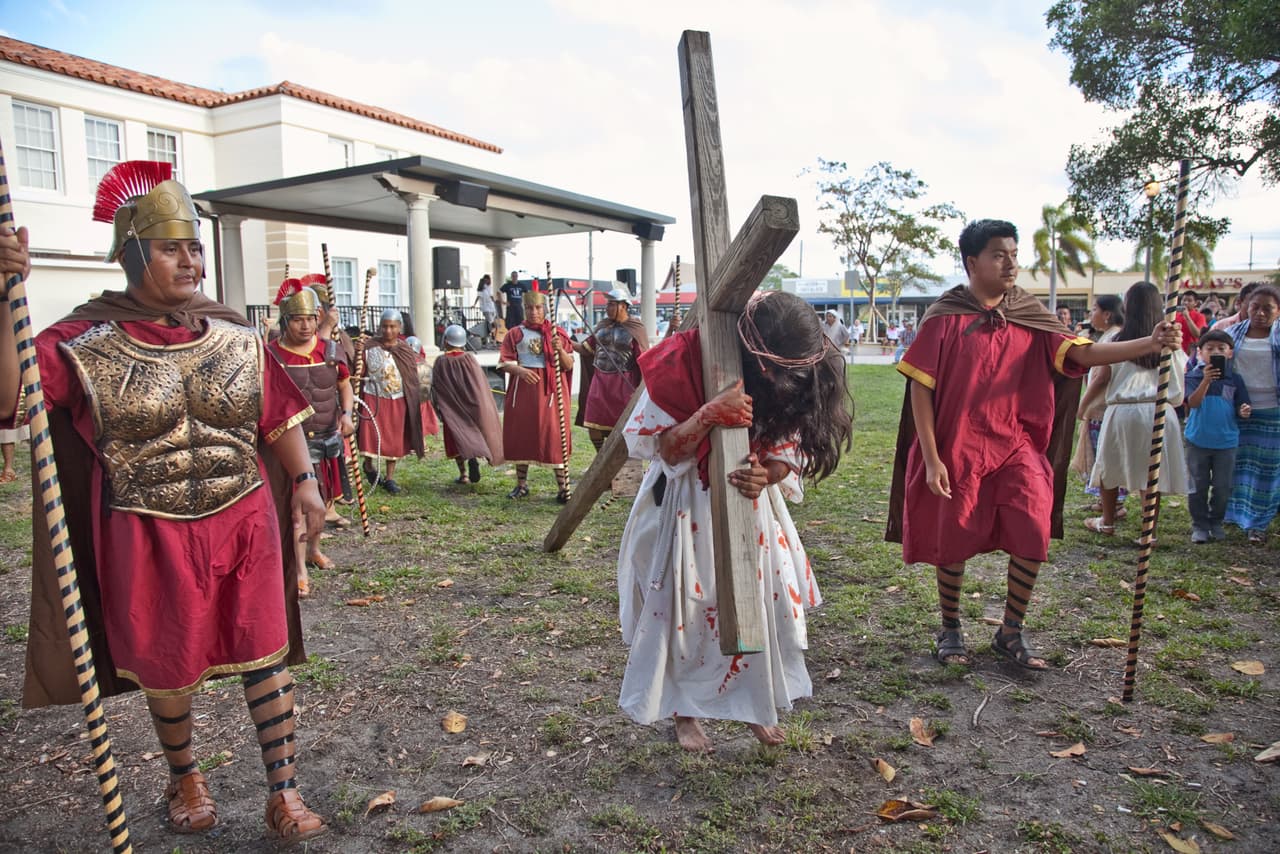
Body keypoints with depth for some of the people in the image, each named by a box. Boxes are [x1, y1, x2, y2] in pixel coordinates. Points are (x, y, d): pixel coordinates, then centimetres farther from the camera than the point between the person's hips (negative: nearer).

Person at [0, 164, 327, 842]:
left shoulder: (235, 338, 2)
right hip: (150, 538, -2)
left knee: (265, 653, 4)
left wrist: (304, 481, 0)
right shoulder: (85, 343, -8)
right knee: (168, 667, 15)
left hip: (244, 525, 2)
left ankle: (283, 792, 18)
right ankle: (184, 778, 43)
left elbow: (280, 416, 8)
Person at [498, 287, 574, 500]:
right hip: (523, 388, 1)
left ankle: (563, 486, 0)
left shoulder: (557, 333, 9)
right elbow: (504, 362, 4)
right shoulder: (515, 334, 9)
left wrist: (560, 350, -15)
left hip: (551, 389, -1)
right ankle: (521, 484, 20)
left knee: (555, 436, -5)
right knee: (521, 434, 6)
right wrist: (519, 370, -16)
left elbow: (569, 365, 5)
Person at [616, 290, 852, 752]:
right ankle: (684, 710, 27)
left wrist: (765, 476, -31)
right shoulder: (685, 362, -24)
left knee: (769, 600, 6)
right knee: (684, 606, 5)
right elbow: (664, 450, -19)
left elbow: (786, 454, -7)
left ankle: (757, 704, 30)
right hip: (687, 506, -3)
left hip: (752, 504, 3)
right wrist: (708, 415, -38)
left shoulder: (792, 382, -14)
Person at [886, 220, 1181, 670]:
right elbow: (920, 389, -8)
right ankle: (950, 630, 28)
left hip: (1017, 446, 3)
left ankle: (1010, 632, 14)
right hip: (957, 450, -3)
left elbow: (1082, 353, -6)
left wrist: (1150, 343, -22)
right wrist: (931, 459, -13)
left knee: (1033, 534, -7)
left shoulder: (1029, 316, 4)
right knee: (952, 542, 6)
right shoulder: (945, 318, -7)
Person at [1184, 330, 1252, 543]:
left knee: (1223, 487, 9)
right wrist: (1206, 380, -34)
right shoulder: (1193, 376, -6)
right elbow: (1193, 403, -20)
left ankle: (1216, 523, 26)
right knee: (1198, 486, 6)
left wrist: (1244, 411, -20)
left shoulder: (1234, 379, 0)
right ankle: (1199, 526, 17)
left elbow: (1240, 408, 4)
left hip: (1226, 441, 2)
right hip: (1198, 440, -2)